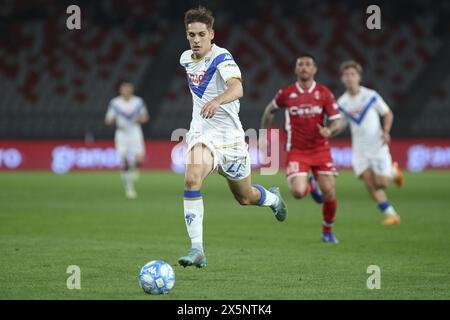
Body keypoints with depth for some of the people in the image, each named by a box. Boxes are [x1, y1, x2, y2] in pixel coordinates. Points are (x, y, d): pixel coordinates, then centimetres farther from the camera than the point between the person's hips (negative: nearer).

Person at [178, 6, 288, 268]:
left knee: (245, 197, 13)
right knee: (192, 179, -27)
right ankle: (197, 249, -27)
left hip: (229, 135, -3)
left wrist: (217, 101, -56)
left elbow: (237, 88, -38)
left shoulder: (222, 58, -17)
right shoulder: (186, 59, 3)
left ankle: (273, 198, 51)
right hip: (202, 132, 3)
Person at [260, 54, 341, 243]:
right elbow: (270, 111, 18)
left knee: (329, 194, -5)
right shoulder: (286, 94, -1)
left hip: (320, 149, 1)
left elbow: (336, 122, -3)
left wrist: (329, 131, -25)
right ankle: (310, 185, 21)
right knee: (298, 192, -19)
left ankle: (327, 231, 22)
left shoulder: (324, 93, -2)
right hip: (296, 151, -1)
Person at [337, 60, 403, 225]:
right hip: (359, 148, 3)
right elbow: (341, 126, 11)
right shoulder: (342, 103, 3)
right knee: (369, 183, -6)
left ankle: (393, 171, 25)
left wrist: (386, 131, -15)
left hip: (377, 144, -3)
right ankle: (391, 214, 5)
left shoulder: (371, 95, -6)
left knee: (381, 183, -9)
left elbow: (388, 114, 2)